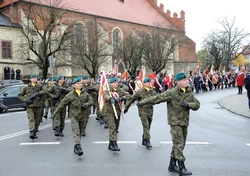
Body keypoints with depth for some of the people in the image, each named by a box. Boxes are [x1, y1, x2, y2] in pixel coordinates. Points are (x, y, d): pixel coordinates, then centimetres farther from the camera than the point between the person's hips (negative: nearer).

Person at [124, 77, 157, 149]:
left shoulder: (153, 92, 7)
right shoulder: (140, 92, -6)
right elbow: (132, 99, 1)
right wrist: (126, 107, 5)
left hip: (150, 111, 5)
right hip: (143, 111, -5)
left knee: (148, 127, 13)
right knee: (146, 127, -12)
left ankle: (144, 140, 28)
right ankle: (147, 141, -9)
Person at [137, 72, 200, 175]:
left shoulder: (189, 93, 6)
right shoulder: (172, 93, -13)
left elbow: (197, 105, 3)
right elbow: (157, 98, -13)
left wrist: (188, 104, -18)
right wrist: (142, 102, -14)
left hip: (185, 122, 7)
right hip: (175, 122, -7)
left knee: (179, 145, 14)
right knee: (179, 144, -8)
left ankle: (172, 165, 27)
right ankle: (181, 167, -1)